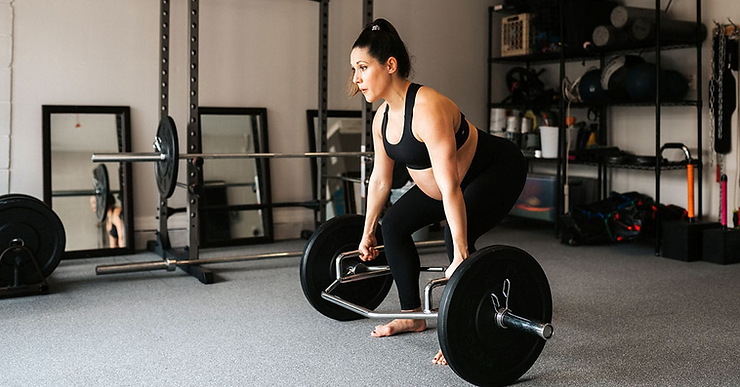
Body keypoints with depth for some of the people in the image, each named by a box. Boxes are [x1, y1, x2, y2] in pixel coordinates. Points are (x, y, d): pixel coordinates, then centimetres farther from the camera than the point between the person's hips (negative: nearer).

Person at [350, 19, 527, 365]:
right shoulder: (383, 118, -7)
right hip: (460, 178, 9)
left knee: (457, 237, -30)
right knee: (394, 224, 7)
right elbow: (380, 180, 5)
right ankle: (413, 315, 18)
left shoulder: (427, 109, -34)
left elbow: (450, 187, -38)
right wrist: (367, 233, 12)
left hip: (498, 171, -9)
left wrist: (460, 257, -39)